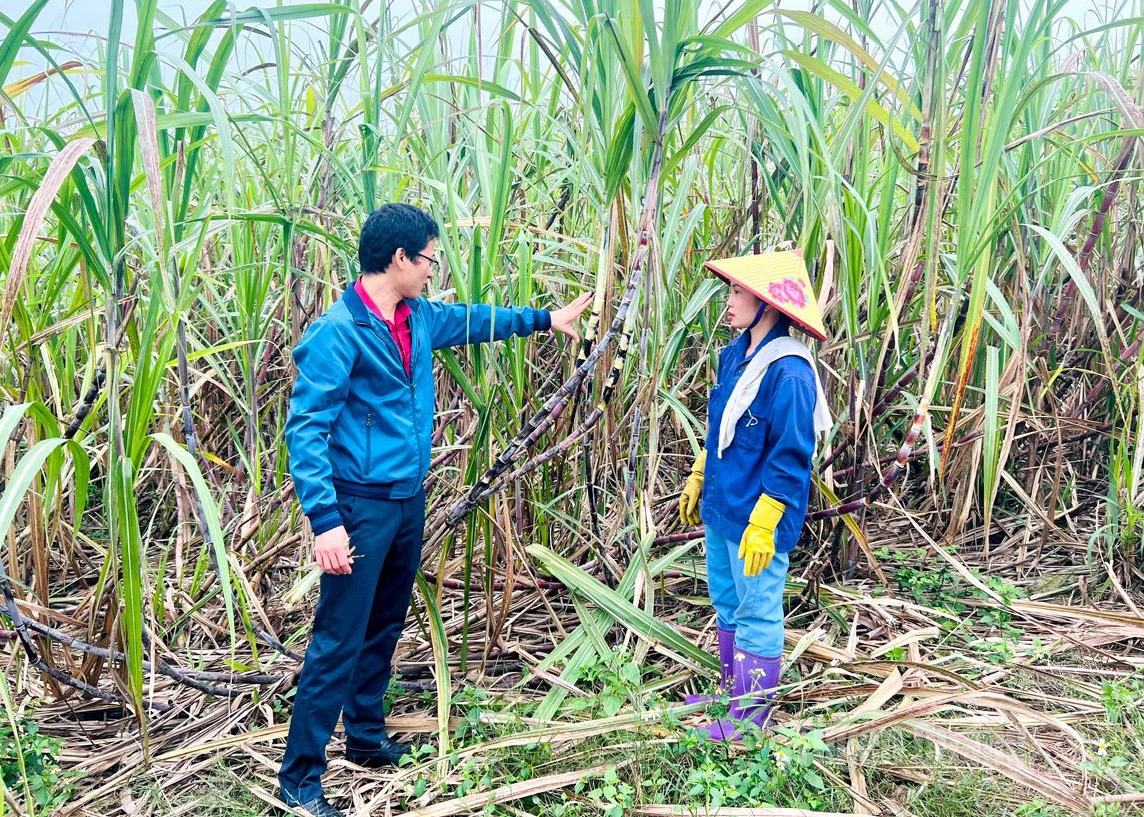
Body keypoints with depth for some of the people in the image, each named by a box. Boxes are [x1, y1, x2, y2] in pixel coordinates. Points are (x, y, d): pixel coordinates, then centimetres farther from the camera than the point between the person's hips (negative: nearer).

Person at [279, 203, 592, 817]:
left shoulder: (419, 318, 6)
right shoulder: (338, 332, -19)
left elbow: (473, 320, 28)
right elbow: (306, 429, -20)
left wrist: (543, 318, 35)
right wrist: (324, 522, -26)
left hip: (409, 501, 9)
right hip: (360, 507, -9)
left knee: (384, 629, 20)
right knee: (339, 642, -5)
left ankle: (366, 737, 37)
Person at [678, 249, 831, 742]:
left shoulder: (788, 374, -23)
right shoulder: (734, 357, 5)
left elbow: (789, 459, -22)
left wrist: (762, 525, -20)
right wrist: (696, 481, 21)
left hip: (757, 522, -9)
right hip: (720, 511, 9)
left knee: (757, 613, 6)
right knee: (726, 604, 21)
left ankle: (752, 714, 21)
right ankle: (733, 692, 39)